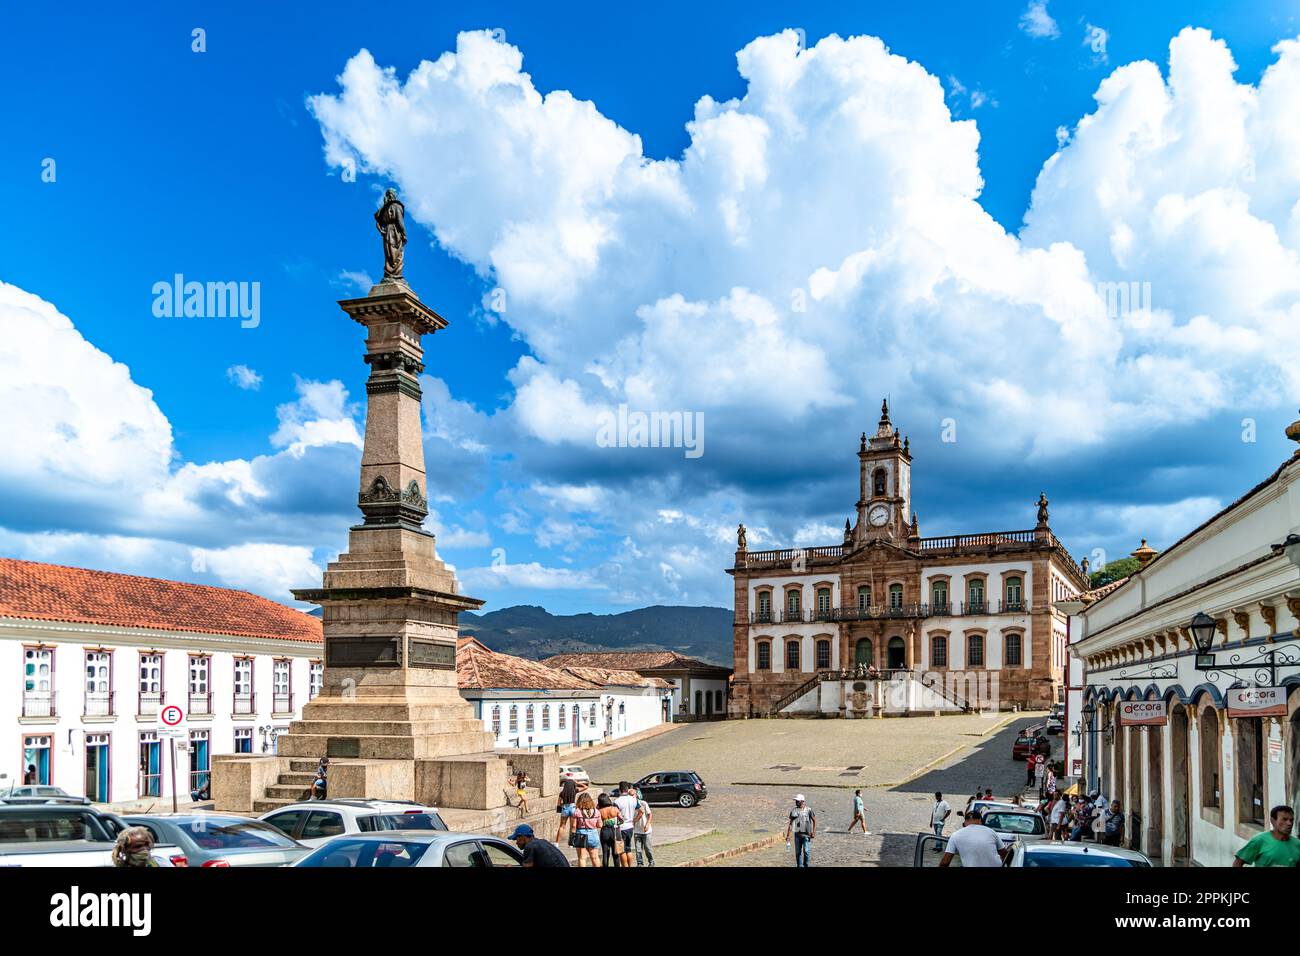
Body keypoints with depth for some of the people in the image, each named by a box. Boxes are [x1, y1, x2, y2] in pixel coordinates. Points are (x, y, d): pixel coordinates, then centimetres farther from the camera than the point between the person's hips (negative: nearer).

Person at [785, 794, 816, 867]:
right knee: (798, 852, 6)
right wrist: (788, 835, 2)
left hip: (806, 834, -3)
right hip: (797, 834, 4)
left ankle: (806, 865, 6)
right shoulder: (794, 811, 6)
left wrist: (814, 831, -8)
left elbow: (814, 820, 2)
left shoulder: (808, 810, -3)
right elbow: (790, 823, 7)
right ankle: (799, 865, 16)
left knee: (806, 851, -8)